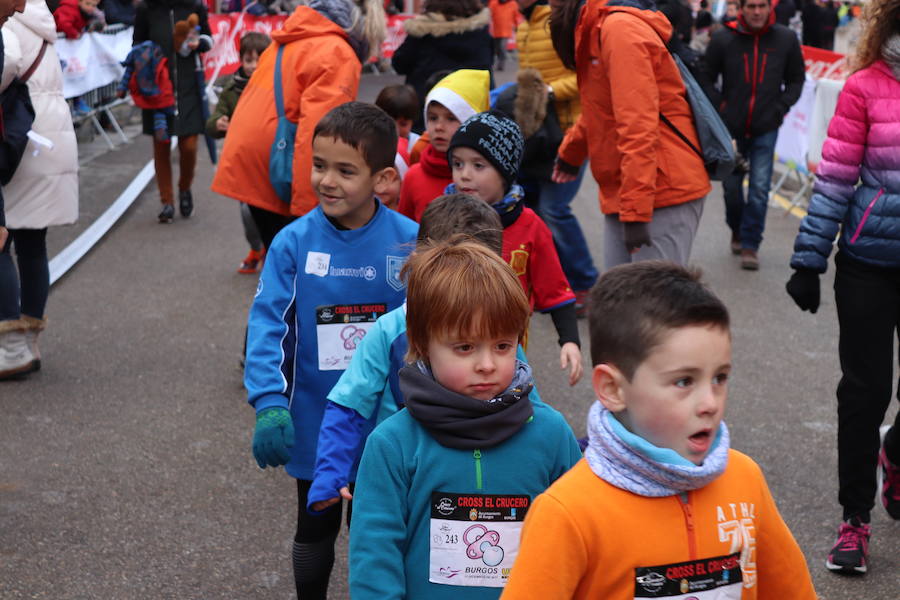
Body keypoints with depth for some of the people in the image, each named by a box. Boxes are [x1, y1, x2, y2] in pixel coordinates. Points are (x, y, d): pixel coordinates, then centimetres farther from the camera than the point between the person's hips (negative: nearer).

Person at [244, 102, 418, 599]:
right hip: (315, 422, 0)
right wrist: (269, 404, -26)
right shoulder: (293, 242, -13)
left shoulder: (410, 242, -12)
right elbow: (268, 324, -15)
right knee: (316, 526, 20)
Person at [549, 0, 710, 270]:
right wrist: (570, 152, 46)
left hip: (664, 195, -10)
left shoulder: (620, 28, -16)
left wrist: (636, 211, -26)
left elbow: (638, 125, -23)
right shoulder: (596, 32, 15)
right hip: (622, 198, 10)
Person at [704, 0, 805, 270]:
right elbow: (706, 79, 3)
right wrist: (717, 108, -4)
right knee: (731, 185, 10)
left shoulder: (786, 39, -3)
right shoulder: (723, 39, -7)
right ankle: (737, 230, 36)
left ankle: (750, 244, 7)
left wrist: (781, 107, -1)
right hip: (731, 127, 0)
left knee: (760, 188, -5)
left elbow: (796, 79, 9)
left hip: (766, 129, 0)